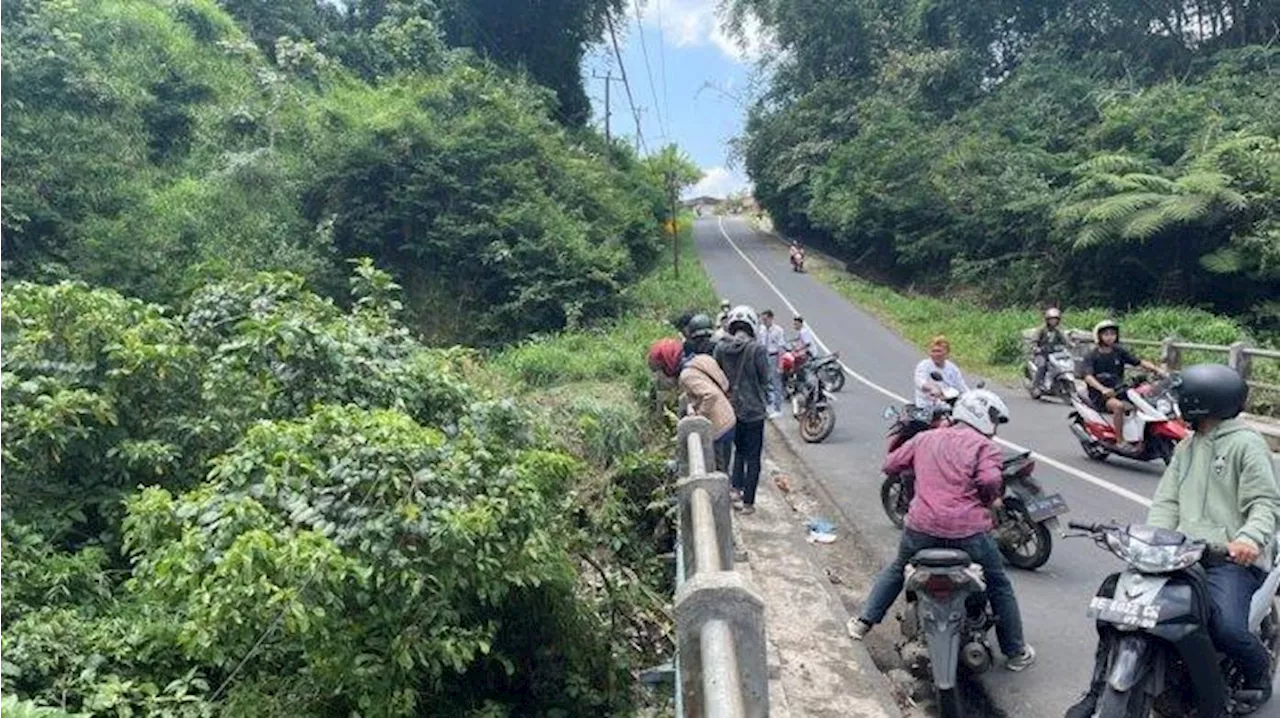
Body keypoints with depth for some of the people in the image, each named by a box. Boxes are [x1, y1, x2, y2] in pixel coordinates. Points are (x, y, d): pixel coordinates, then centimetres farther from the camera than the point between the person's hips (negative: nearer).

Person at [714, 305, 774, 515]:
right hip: (753, 410, -4)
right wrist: (766, 398, 10)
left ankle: (736, 489, 15)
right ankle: (748, 502, 10)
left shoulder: (720, 348, -5)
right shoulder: (757, 349, -17)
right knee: (753, 457, 7)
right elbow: (764, 379, -9)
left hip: (729, 409, 4)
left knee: (739, 450, 25)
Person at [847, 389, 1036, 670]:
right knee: (999, 586, 19)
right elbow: (990, 480, -17)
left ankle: (864, 622, 30)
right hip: (968, 530, -3)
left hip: (921, 526, 3)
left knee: (897, 570, 29)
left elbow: (890, 464, 15)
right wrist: (989, 501, 4)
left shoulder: (924, 438, 13)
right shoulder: (985, 446, 0)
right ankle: (1016, 652, 27)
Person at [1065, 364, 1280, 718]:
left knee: (1227, 628, -28)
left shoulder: (1247, 444, 0)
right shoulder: (1186, 448, 21)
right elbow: (1167, 501, 14)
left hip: (1232, 558, -6)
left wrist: (1249, 538, -29)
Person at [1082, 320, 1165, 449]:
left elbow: (1139, 362, 3)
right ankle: (1120, 441, -25)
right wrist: (1102, 389, -38)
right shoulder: (1091, 356, -5)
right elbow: (1088, 377, -21)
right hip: (1099, 395, -5)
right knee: (1119, 406, -34)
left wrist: (1157, 369, -15)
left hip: (1119, 390, 5)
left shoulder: (1119, 351, 10)